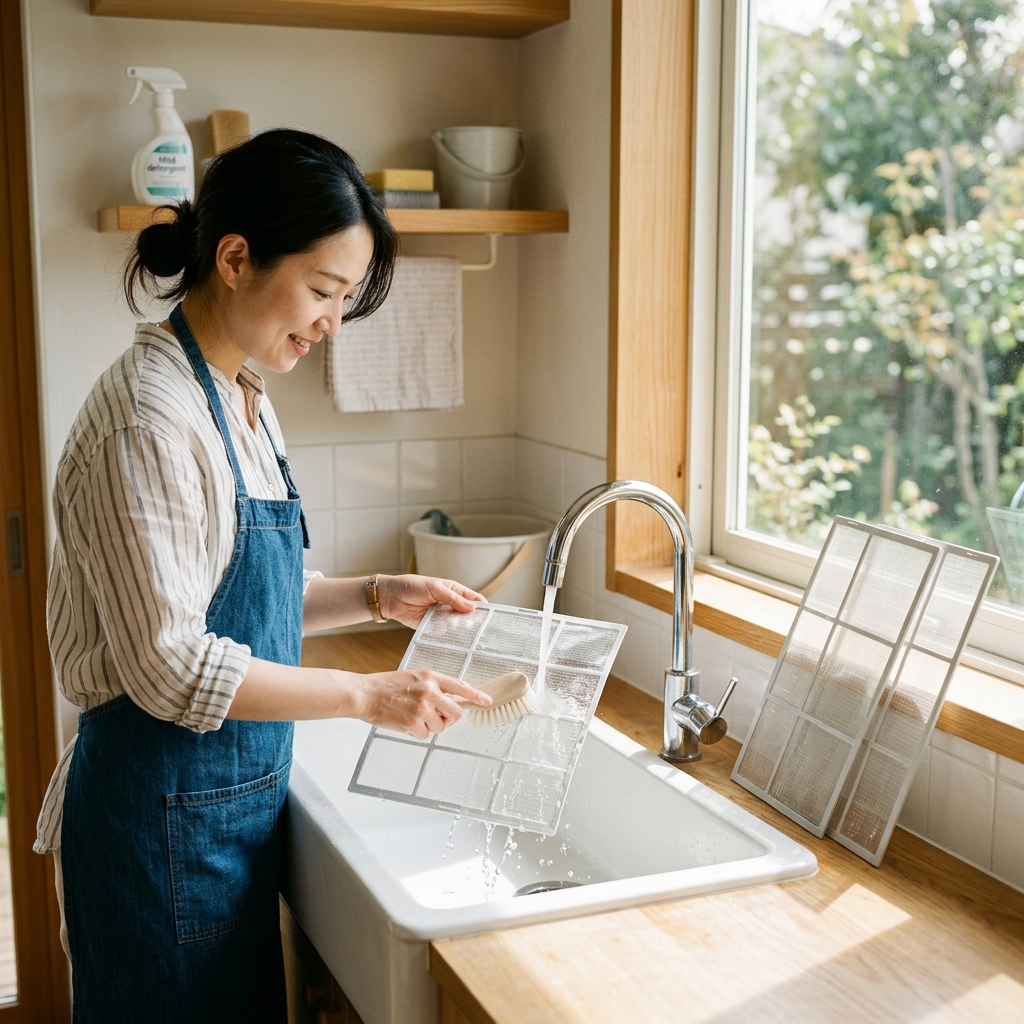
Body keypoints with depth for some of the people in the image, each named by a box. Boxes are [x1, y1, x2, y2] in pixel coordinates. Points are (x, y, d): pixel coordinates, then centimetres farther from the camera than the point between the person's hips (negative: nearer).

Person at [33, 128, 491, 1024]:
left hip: (239, 798, 9)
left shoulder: (244, 401, 7)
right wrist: (367, 696, -20)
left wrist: (375, 597, 3)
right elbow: (171, 667, -23)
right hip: (165, 814, -9)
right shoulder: (148, 419, -22)